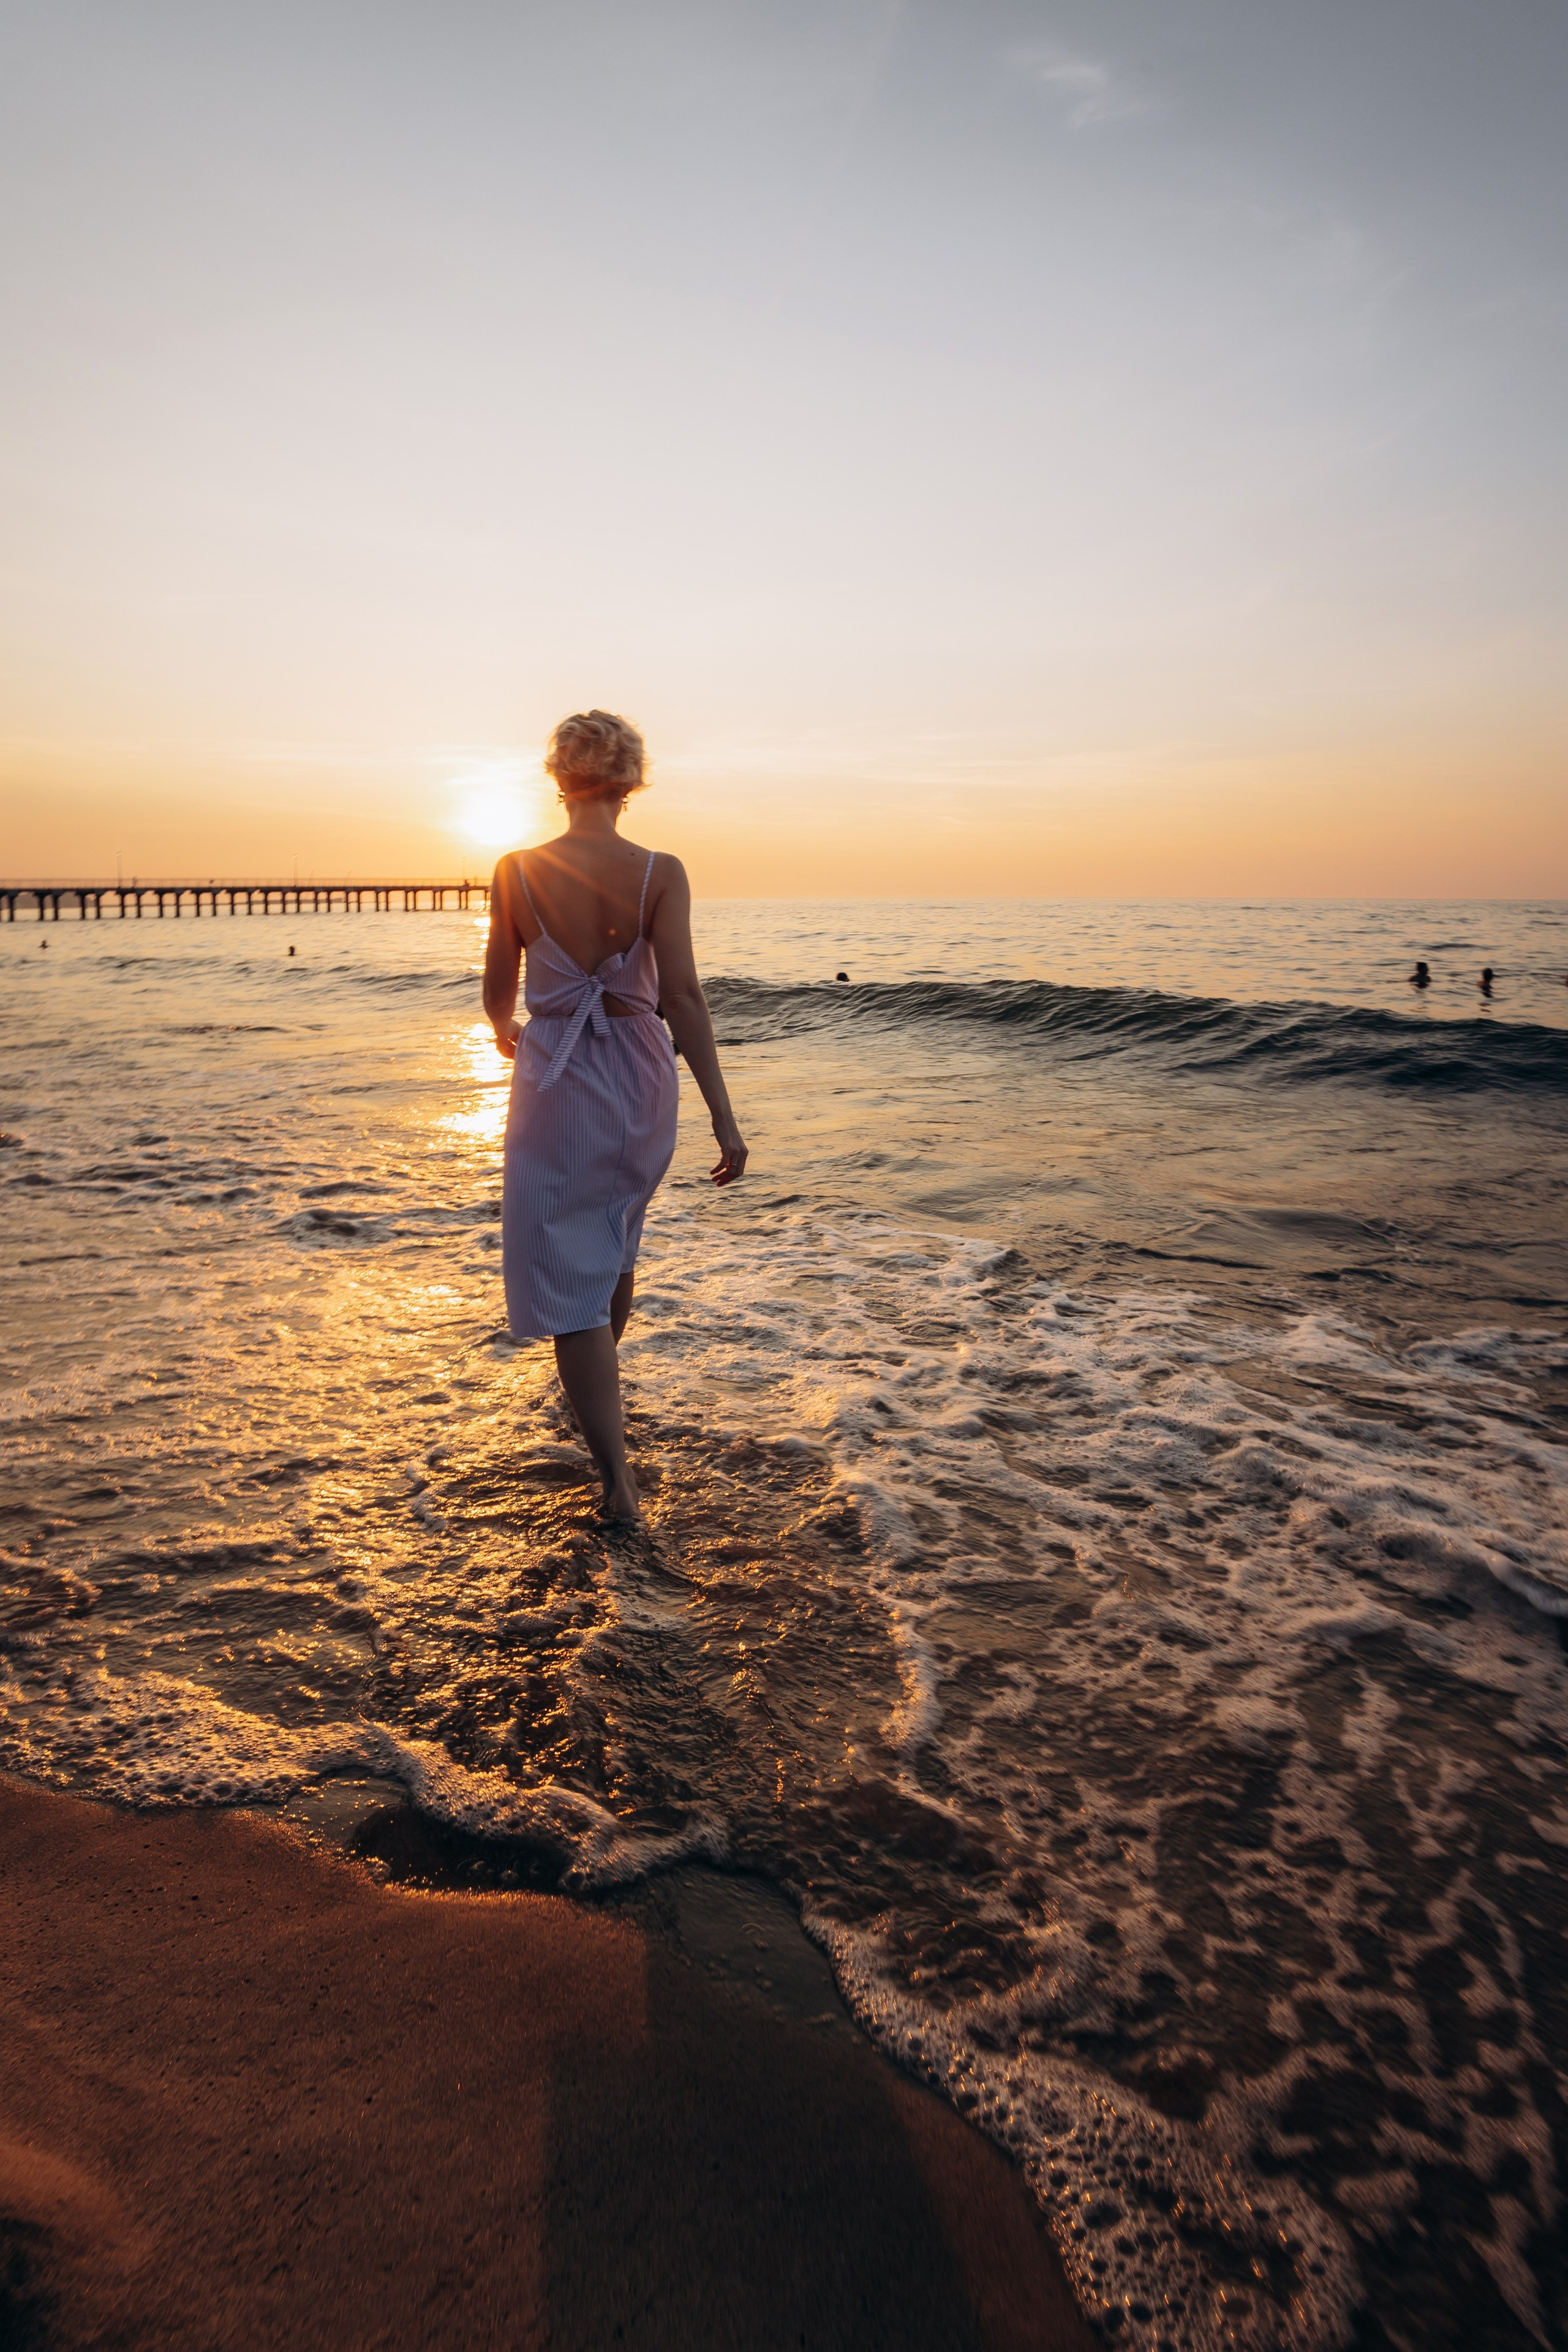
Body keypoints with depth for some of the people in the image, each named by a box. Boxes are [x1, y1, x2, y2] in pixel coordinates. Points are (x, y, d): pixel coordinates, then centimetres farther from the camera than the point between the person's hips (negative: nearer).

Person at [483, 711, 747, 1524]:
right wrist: (723, 1117, -14)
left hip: (557, 1083, -2)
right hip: (641, 1084, 2)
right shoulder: (660, 872, -8)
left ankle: (619, 1481, 0)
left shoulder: (516, 872, -7)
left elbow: (498, 993, 2)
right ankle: (597, 1385, 52)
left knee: (568, 1268, 4)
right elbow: (683, 997, -15)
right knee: (614, 1242, 27)